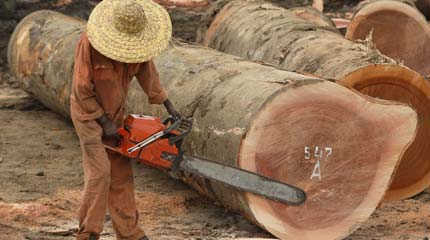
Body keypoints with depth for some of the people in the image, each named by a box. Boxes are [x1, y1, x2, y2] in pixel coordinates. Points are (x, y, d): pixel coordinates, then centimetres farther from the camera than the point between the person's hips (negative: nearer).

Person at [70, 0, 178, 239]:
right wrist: (105, 123, -18)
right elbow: (82, 90, -23)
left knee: (121, 174, 7)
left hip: (115, 112, 6)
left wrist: (168, 105, 3)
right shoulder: (90, 42, -30)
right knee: (99, 171, -14)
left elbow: (147, 72, 3)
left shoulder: (136, 39, -13)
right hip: (89, 112, -6)